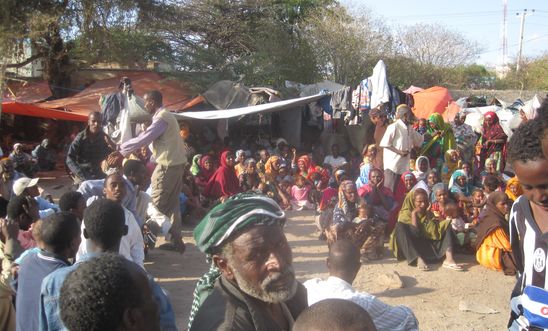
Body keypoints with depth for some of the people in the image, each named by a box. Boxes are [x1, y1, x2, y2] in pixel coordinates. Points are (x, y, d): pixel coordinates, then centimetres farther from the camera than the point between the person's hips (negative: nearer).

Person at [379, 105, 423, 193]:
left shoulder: (410, 128, 13)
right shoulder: (394, 127, -11)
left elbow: (419, 140, 25)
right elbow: (384, 144, -14)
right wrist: (398, 152, -17)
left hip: (403, 164, 8)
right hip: (392, 164, -8)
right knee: (389, 189, -5)